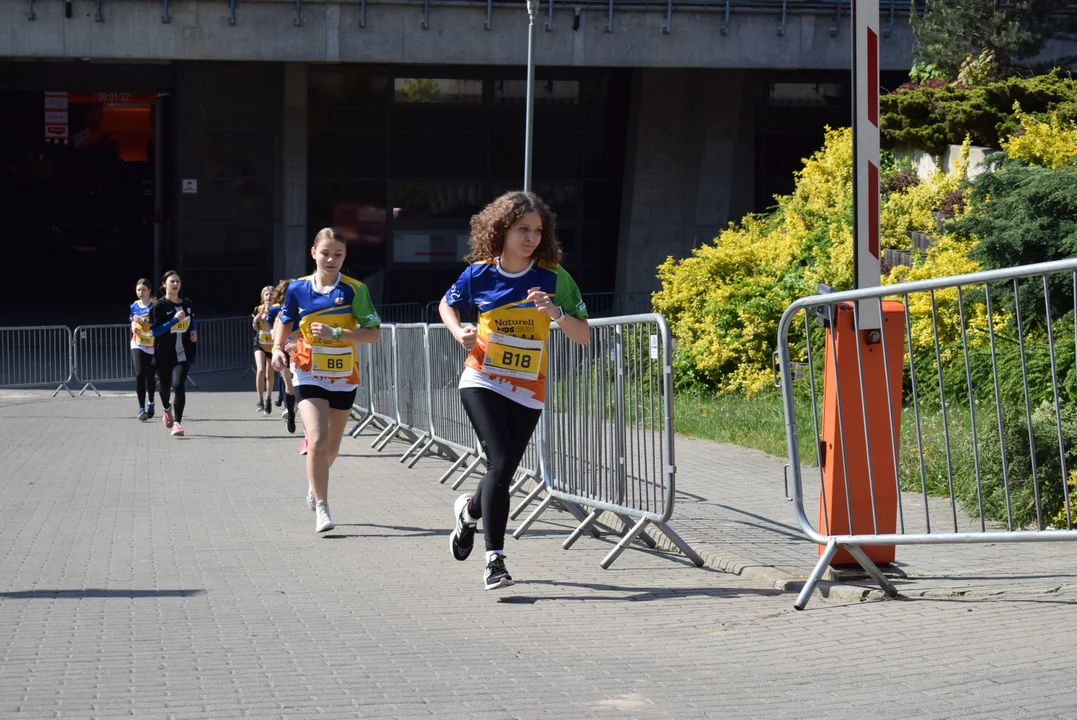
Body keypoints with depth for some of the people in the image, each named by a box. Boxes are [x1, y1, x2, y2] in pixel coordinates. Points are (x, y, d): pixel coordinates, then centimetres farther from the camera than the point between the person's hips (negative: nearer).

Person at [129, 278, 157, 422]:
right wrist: (134, 327, -3)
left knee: (150, 376, 9)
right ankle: (141, 408, -15)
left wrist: (143, 320, -24)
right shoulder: (134, 306, 5)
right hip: (138, 345, 2)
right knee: (139, 374, -15)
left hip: (153, 345, -2)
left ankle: (150, 403, 36)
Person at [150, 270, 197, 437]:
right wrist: (175, 319, -21)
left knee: (179, 385, -14)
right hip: (164, 354, -1)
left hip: (183, 353, 2)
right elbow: (155, 331, -16)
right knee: (165, 386, 13)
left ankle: (177, 422, -12)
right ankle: (167, 409, 47)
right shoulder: (159, 306, -9)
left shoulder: (187, 304, 6)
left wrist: (194, 332, 2)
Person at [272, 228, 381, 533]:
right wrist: (277, 348, -5)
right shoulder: (298, 289, -4)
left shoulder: (355, 290, -9)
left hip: (344, 377, 1)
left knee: (331, 446, 15)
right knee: (317, 441, -18)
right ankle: (321, 508, -8)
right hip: (310, 376, -1)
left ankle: (315, 483, 46)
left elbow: (372, 333, -13)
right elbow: (284, 321, 13)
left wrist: (336, 333, -25)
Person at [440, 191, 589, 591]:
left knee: (505, 470, 7)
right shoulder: (479, 274, -3)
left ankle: (469, 510, 43)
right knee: (500, 462, -18)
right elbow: (446, 304, 17)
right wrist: (459, 333, -3)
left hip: (528, 390, 2)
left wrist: (556, 313, -23)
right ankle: (494, 558, -14)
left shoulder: (554, 277, -6)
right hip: (482, 381, -2)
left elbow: (584, 335, -5)